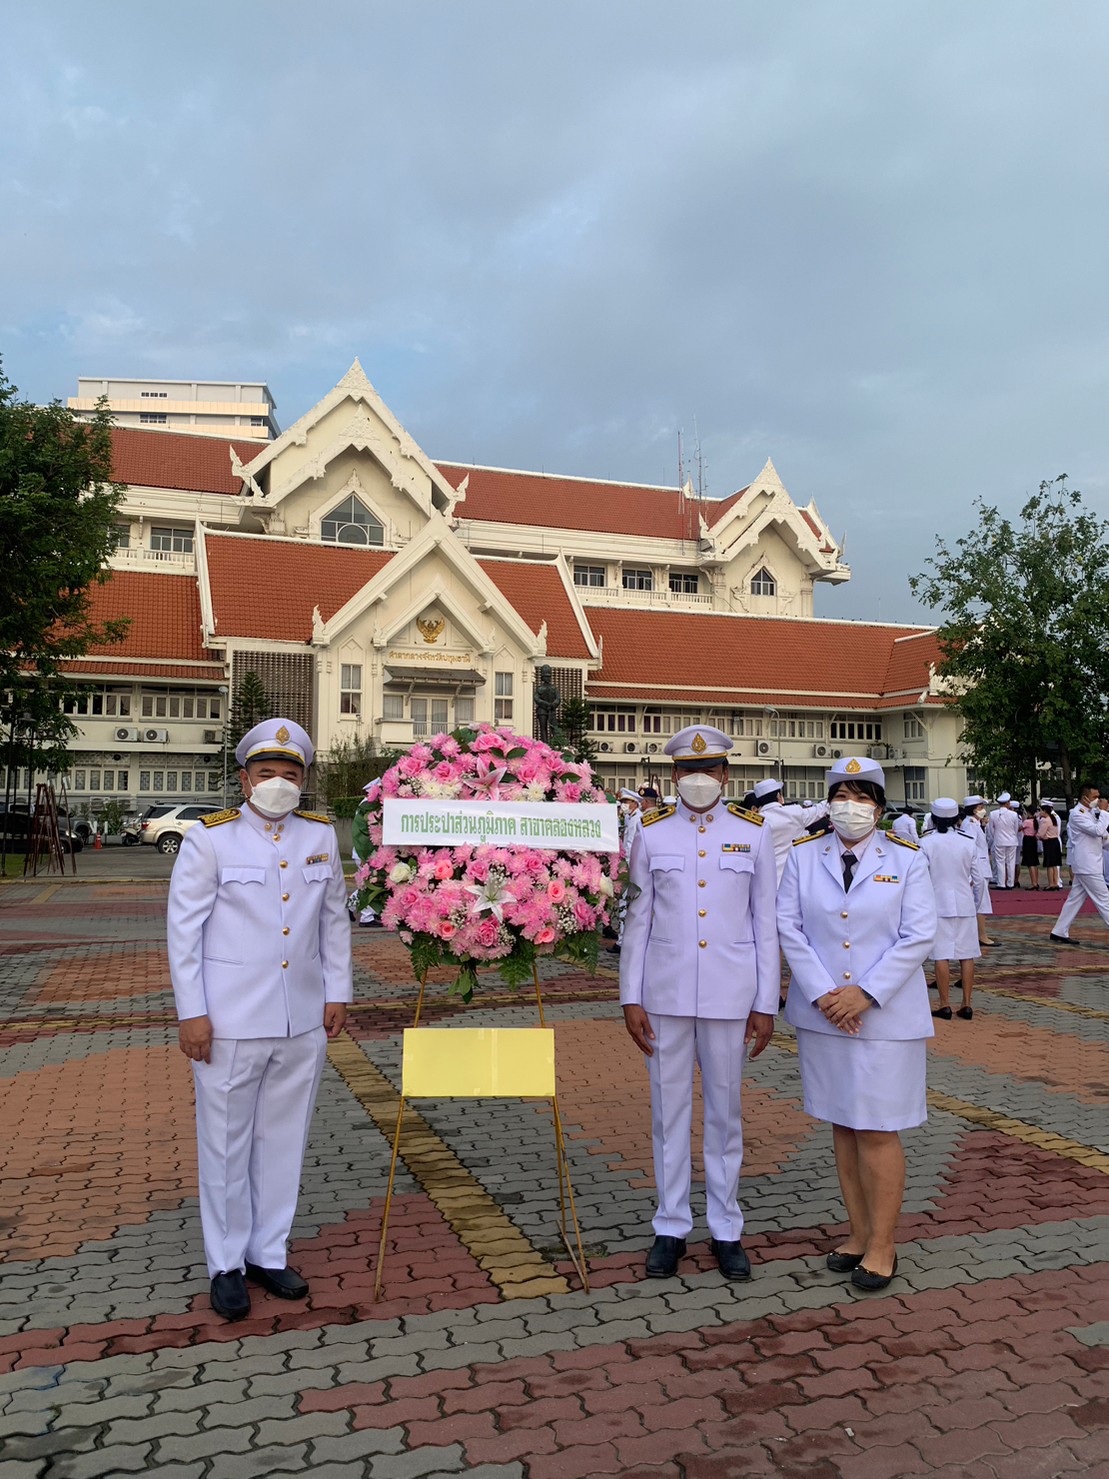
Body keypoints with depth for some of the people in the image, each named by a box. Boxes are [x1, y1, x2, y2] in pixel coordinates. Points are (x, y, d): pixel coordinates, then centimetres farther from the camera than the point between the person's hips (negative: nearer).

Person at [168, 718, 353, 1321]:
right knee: (227, 1142, 7)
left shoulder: (321, 836, 6)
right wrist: (192, 1013, -9)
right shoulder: (210, 838, -6)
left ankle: (267, 1254, 30)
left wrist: (337, 993, 8)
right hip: (230, 1022, -3)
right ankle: (226, 1266, 25)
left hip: (303, 1022, 4)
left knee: (284, 1138, 13)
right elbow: (184, 926, -6)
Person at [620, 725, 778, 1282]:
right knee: (669, 1110, 9)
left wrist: (765, 1004, 0)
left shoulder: (753, 832, 1)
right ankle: (671, 1226, 24)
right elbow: (637, 919, 2)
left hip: (729, 994, 0)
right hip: (665, 993, 0)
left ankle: (726, 1229, 25)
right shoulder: (651, 832, 1)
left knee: (724, 1111, 10)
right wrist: (631, 999, -2)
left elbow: (765, 923, 3)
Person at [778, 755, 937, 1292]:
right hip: (822, 1014, 3)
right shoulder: (803, 856, 3)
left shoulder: (906, 860, -1)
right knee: (842, 1125, 11)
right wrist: (821, 994, -11)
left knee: (877, 1130, -1)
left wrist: (865, 994, -14)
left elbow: (919, 936, -7)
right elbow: (788, 927, -1)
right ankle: (858, 1233, 25)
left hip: (887, 1015, -2)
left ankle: (882, 1244, 14)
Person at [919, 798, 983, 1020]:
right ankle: (967, 1004, 10)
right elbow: (977, 879, 6)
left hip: (938, 906, -2)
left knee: (941, 956, 1)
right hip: (965, 906, 3)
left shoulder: (926, 842, -8)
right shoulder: (968, 842, 0)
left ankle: (945, 1005, 4)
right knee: (967, 956, 7)